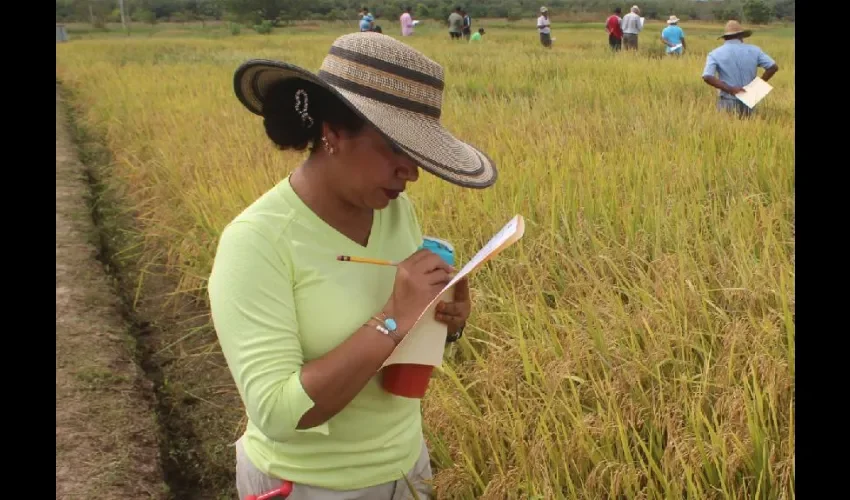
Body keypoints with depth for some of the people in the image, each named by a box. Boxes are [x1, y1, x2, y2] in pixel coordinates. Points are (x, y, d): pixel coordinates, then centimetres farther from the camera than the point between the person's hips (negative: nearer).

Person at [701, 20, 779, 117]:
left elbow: (707, 77, -19)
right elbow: (773, 67, -1)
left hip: (727, 103, -2)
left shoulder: (715, 54, -3)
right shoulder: (754, 50, 3)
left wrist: (729, 89, -18)